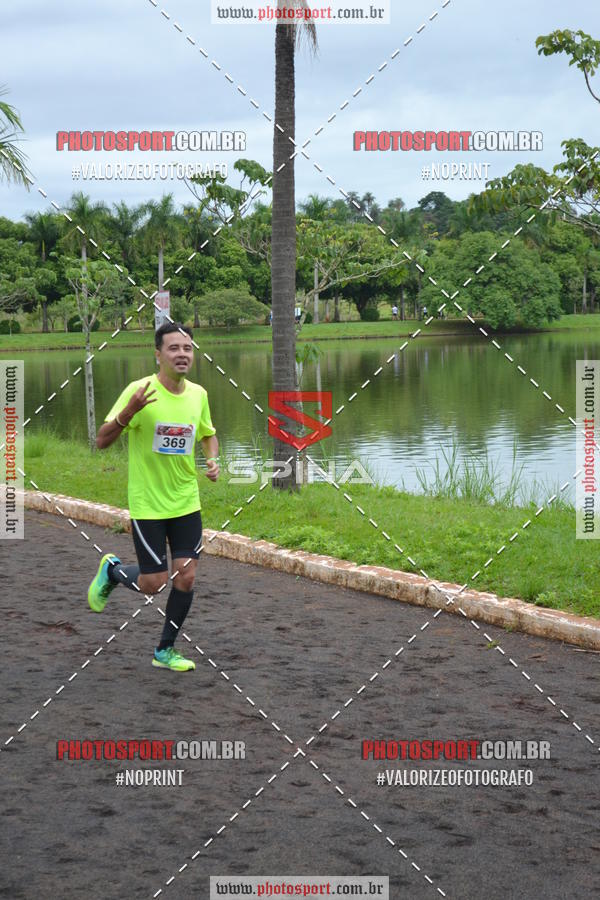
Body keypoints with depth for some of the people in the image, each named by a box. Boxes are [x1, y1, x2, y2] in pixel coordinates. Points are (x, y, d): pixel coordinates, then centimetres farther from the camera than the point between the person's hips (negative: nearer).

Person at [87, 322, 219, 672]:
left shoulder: (198, 394, 0)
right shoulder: (139, 391, -16)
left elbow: (208, 433, 20)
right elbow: (102, 441, -17)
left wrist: (213, 460, -1)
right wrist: (129, 411, -34)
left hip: (187, 503, 5)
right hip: (148, 505, -5)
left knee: (186, 578, 2)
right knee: (152, 584, -2)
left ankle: (165, 650, 21)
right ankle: (111, 570, 32)